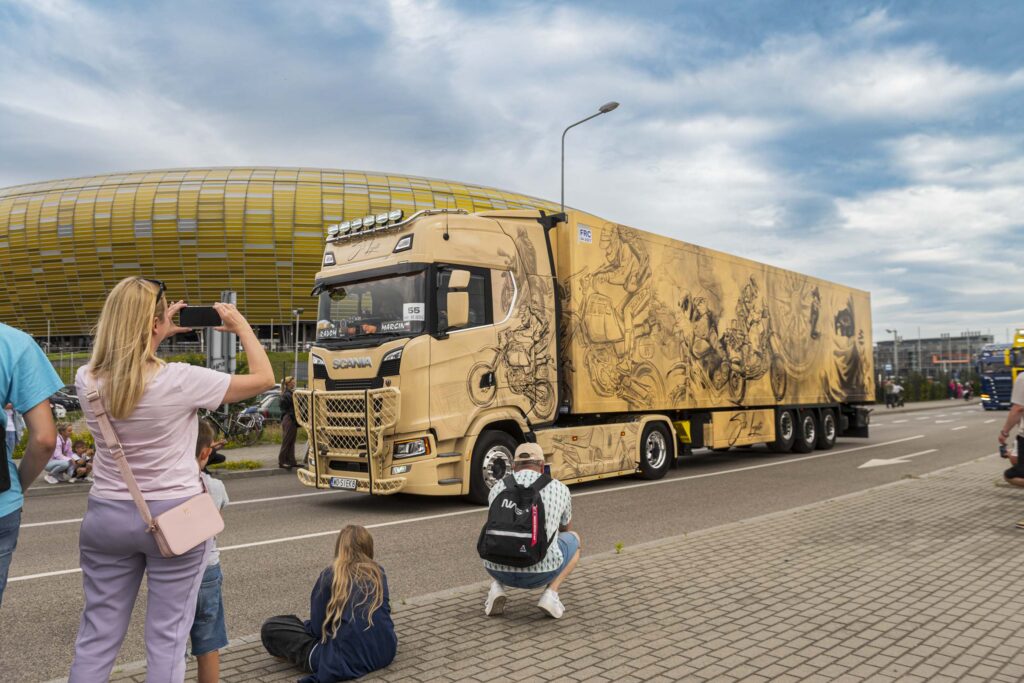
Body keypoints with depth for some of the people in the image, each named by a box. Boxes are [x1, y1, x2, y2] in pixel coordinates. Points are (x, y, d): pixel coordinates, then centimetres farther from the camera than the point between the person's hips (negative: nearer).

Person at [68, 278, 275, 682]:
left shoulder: (86, 381, -5)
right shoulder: (180, 381, -19)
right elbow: (263, 378, -8)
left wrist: (157, 337, 16)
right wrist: (240, 325, 2)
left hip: (107, 515, 5)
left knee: (96, 635, 15)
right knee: (167, 635, 6)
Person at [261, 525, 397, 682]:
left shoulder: (329, 575, -1)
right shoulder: (378, 572, 9)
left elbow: (317, 628, 1)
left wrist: (304, 624, 25)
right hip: (385, 653, 4)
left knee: (270, 627, 5)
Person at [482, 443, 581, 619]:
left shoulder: (497, 489, 13)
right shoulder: (559, 488, 10)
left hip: (500, 569, 2)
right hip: (541, 571, -2)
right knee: (573, 539, 30)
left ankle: (497, 587, 11)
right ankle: (550, 593, 8)